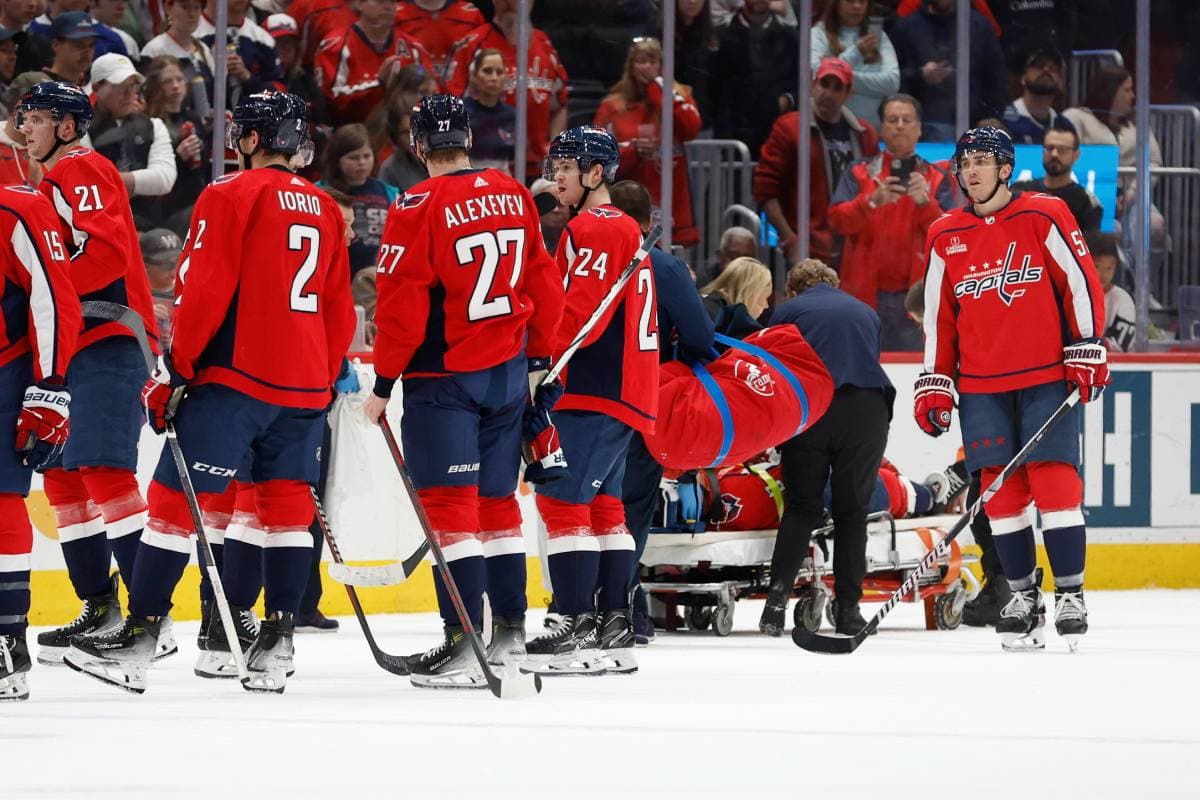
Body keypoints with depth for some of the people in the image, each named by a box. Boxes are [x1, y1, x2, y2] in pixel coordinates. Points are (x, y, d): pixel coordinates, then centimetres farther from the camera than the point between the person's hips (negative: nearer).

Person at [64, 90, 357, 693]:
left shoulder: (231, 197, -7)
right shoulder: (325, 209, 14)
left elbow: (203, 294, -13)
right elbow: (339, 310, 19)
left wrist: (173, 372, -7)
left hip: (235, 376, -7)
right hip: (304, 387, 7)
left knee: (177, 498, -5)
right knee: (286, 504, 10)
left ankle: (139, 638, -9)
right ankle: (276, 645, 6)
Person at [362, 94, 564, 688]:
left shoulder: (419, 208, -14)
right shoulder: (515, 196, 4)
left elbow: (401, 305, -15)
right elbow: (544, 285, 11)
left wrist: (384, 382, -6)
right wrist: (537, 359, 23)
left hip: (443, 377, -6)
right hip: (508, 373, 6)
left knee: (450, 502, -5)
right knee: (496, 499, 16)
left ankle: (465, 644, -11)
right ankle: (510, 632, 22)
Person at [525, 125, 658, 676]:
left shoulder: (593, 229, -10)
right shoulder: (625, 228, 22)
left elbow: (579, 312, -20)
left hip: (596, 390, -11)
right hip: (624, 389, 11)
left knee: (562, 498, -12)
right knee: (601, 504, 13)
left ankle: (578, 628, -17)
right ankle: (615, 631, 14)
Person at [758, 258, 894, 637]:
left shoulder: (787, 312, 16)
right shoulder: (866, 312, 26)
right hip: (866, 407, 1)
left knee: (801, 506, 9)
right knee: (852, 509, 9)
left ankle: (778, 595, -5)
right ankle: (848, 608, 6)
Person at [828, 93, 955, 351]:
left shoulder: (936, 178, 10)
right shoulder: (859, 174, 10)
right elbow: (837, 220, -3)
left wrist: (925, 203, -19)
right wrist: (872, 201, -21)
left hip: (916, 297, 0)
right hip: (866, 295, 0)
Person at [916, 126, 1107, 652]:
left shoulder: (1044, 218, -3)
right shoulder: (946, 237, 9)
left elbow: (1081, 282, -1)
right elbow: (938, 315, 13)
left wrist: (1088, 352, -6)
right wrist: (934, 384, 9)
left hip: (1047, 377, -3)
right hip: (981, 386, 4)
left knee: (1054, 481, -10)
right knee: (1001, 489, 0)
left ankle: (1070, 593, -4)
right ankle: (1023, 595, 9)